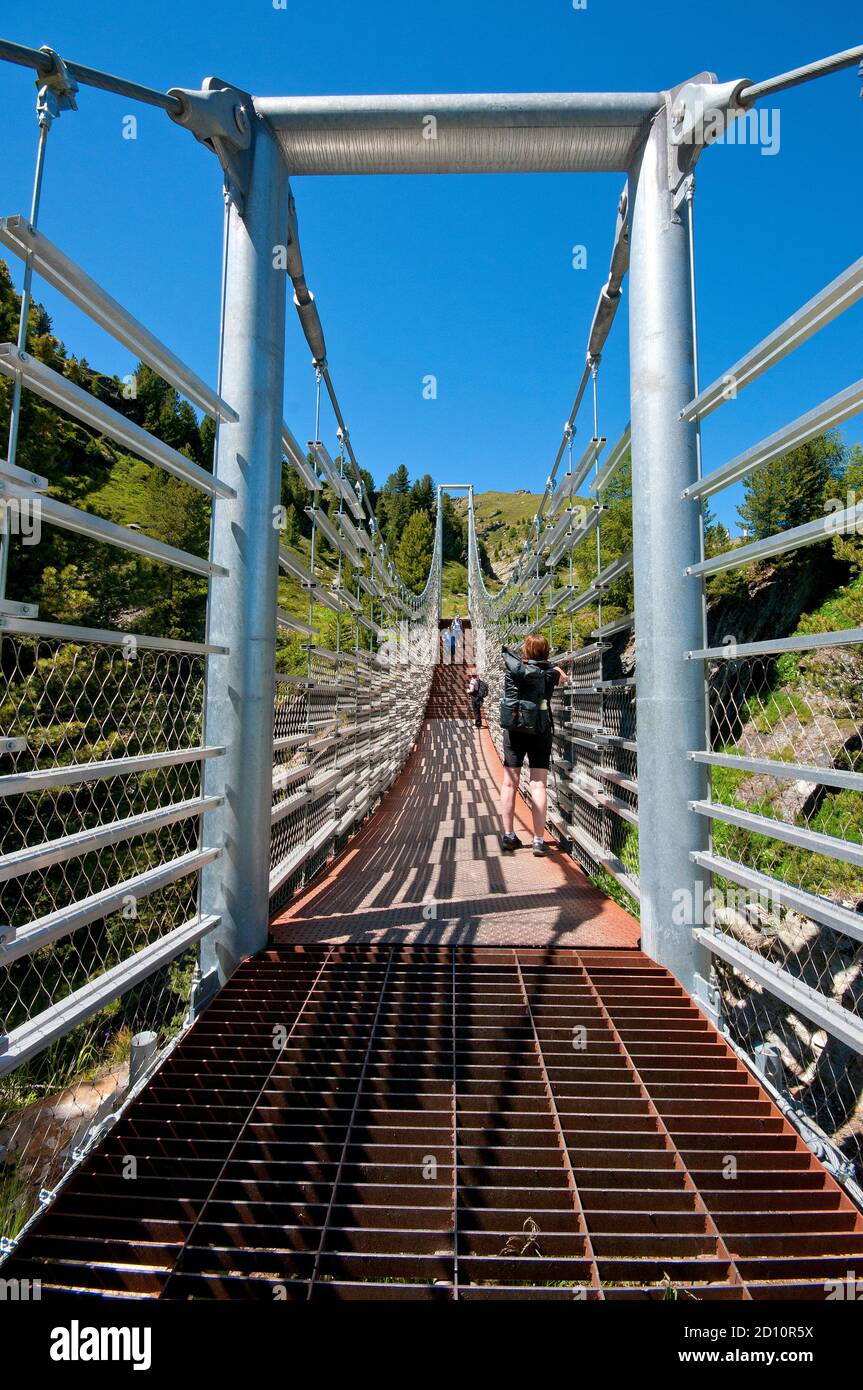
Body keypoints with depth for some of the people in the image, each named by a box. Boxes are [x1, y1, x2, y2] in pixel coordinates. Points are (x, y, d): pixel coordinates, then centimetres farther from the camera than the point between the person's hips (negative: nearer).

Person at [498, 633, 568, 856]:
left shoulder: (513, 666, -3)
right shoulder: (548, 673, -3)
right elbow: (563, 675, 20)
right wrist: (552, 665, 32)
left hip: (513, 729, 2)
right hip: (539, 731, -1)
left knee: (509, 782, 8)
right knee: (538, 784, -1)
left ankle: (508, 836, 13)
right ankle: (539, 840, -2)